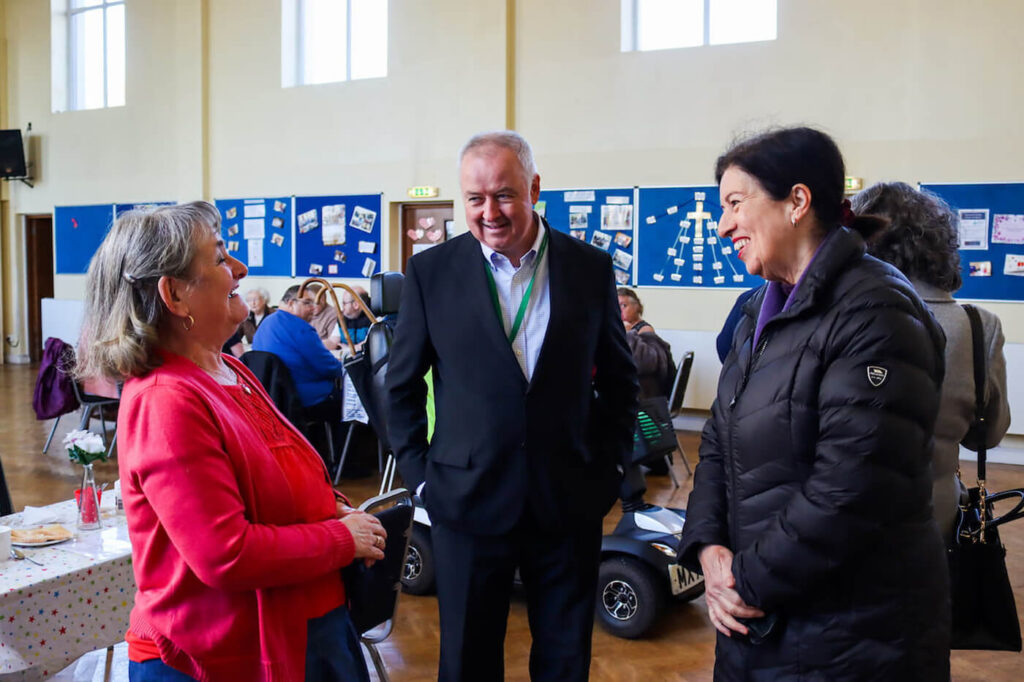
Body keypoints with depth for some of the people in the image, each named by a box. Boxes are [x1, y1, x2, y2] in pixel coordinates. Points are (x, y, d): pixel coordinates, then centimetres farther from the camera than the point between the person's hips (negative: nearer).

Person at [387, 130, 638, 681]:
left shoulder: (590, 267, 0)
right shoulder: (431, 272, -3)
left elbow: (619, 380, 10)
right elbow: (403, 386, 5)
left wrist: (606, 467, 5)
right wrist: (419, 475, 0)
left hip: (570, 501, 1)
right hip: (469, 499, -1)